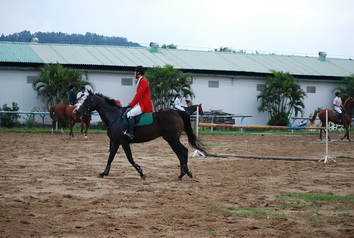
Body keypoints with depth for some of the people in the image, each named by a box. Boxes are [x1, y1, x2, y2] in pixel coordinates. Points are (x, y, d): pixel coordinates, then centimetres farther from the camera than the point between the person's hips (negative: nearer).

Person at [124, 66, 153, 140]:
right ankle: (128, 130, 16)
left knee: (129, 114, -23)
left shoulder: (143, 82, -14)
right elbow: (138, 95, 21)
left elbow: (139, 95, -19)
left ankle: (131, 133, -27)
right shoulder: (141, 81, 19)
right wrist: (131, 104, 14)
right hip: (141, 104, 11)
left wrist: (131, 105, -16)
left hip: (144, 105, -11)